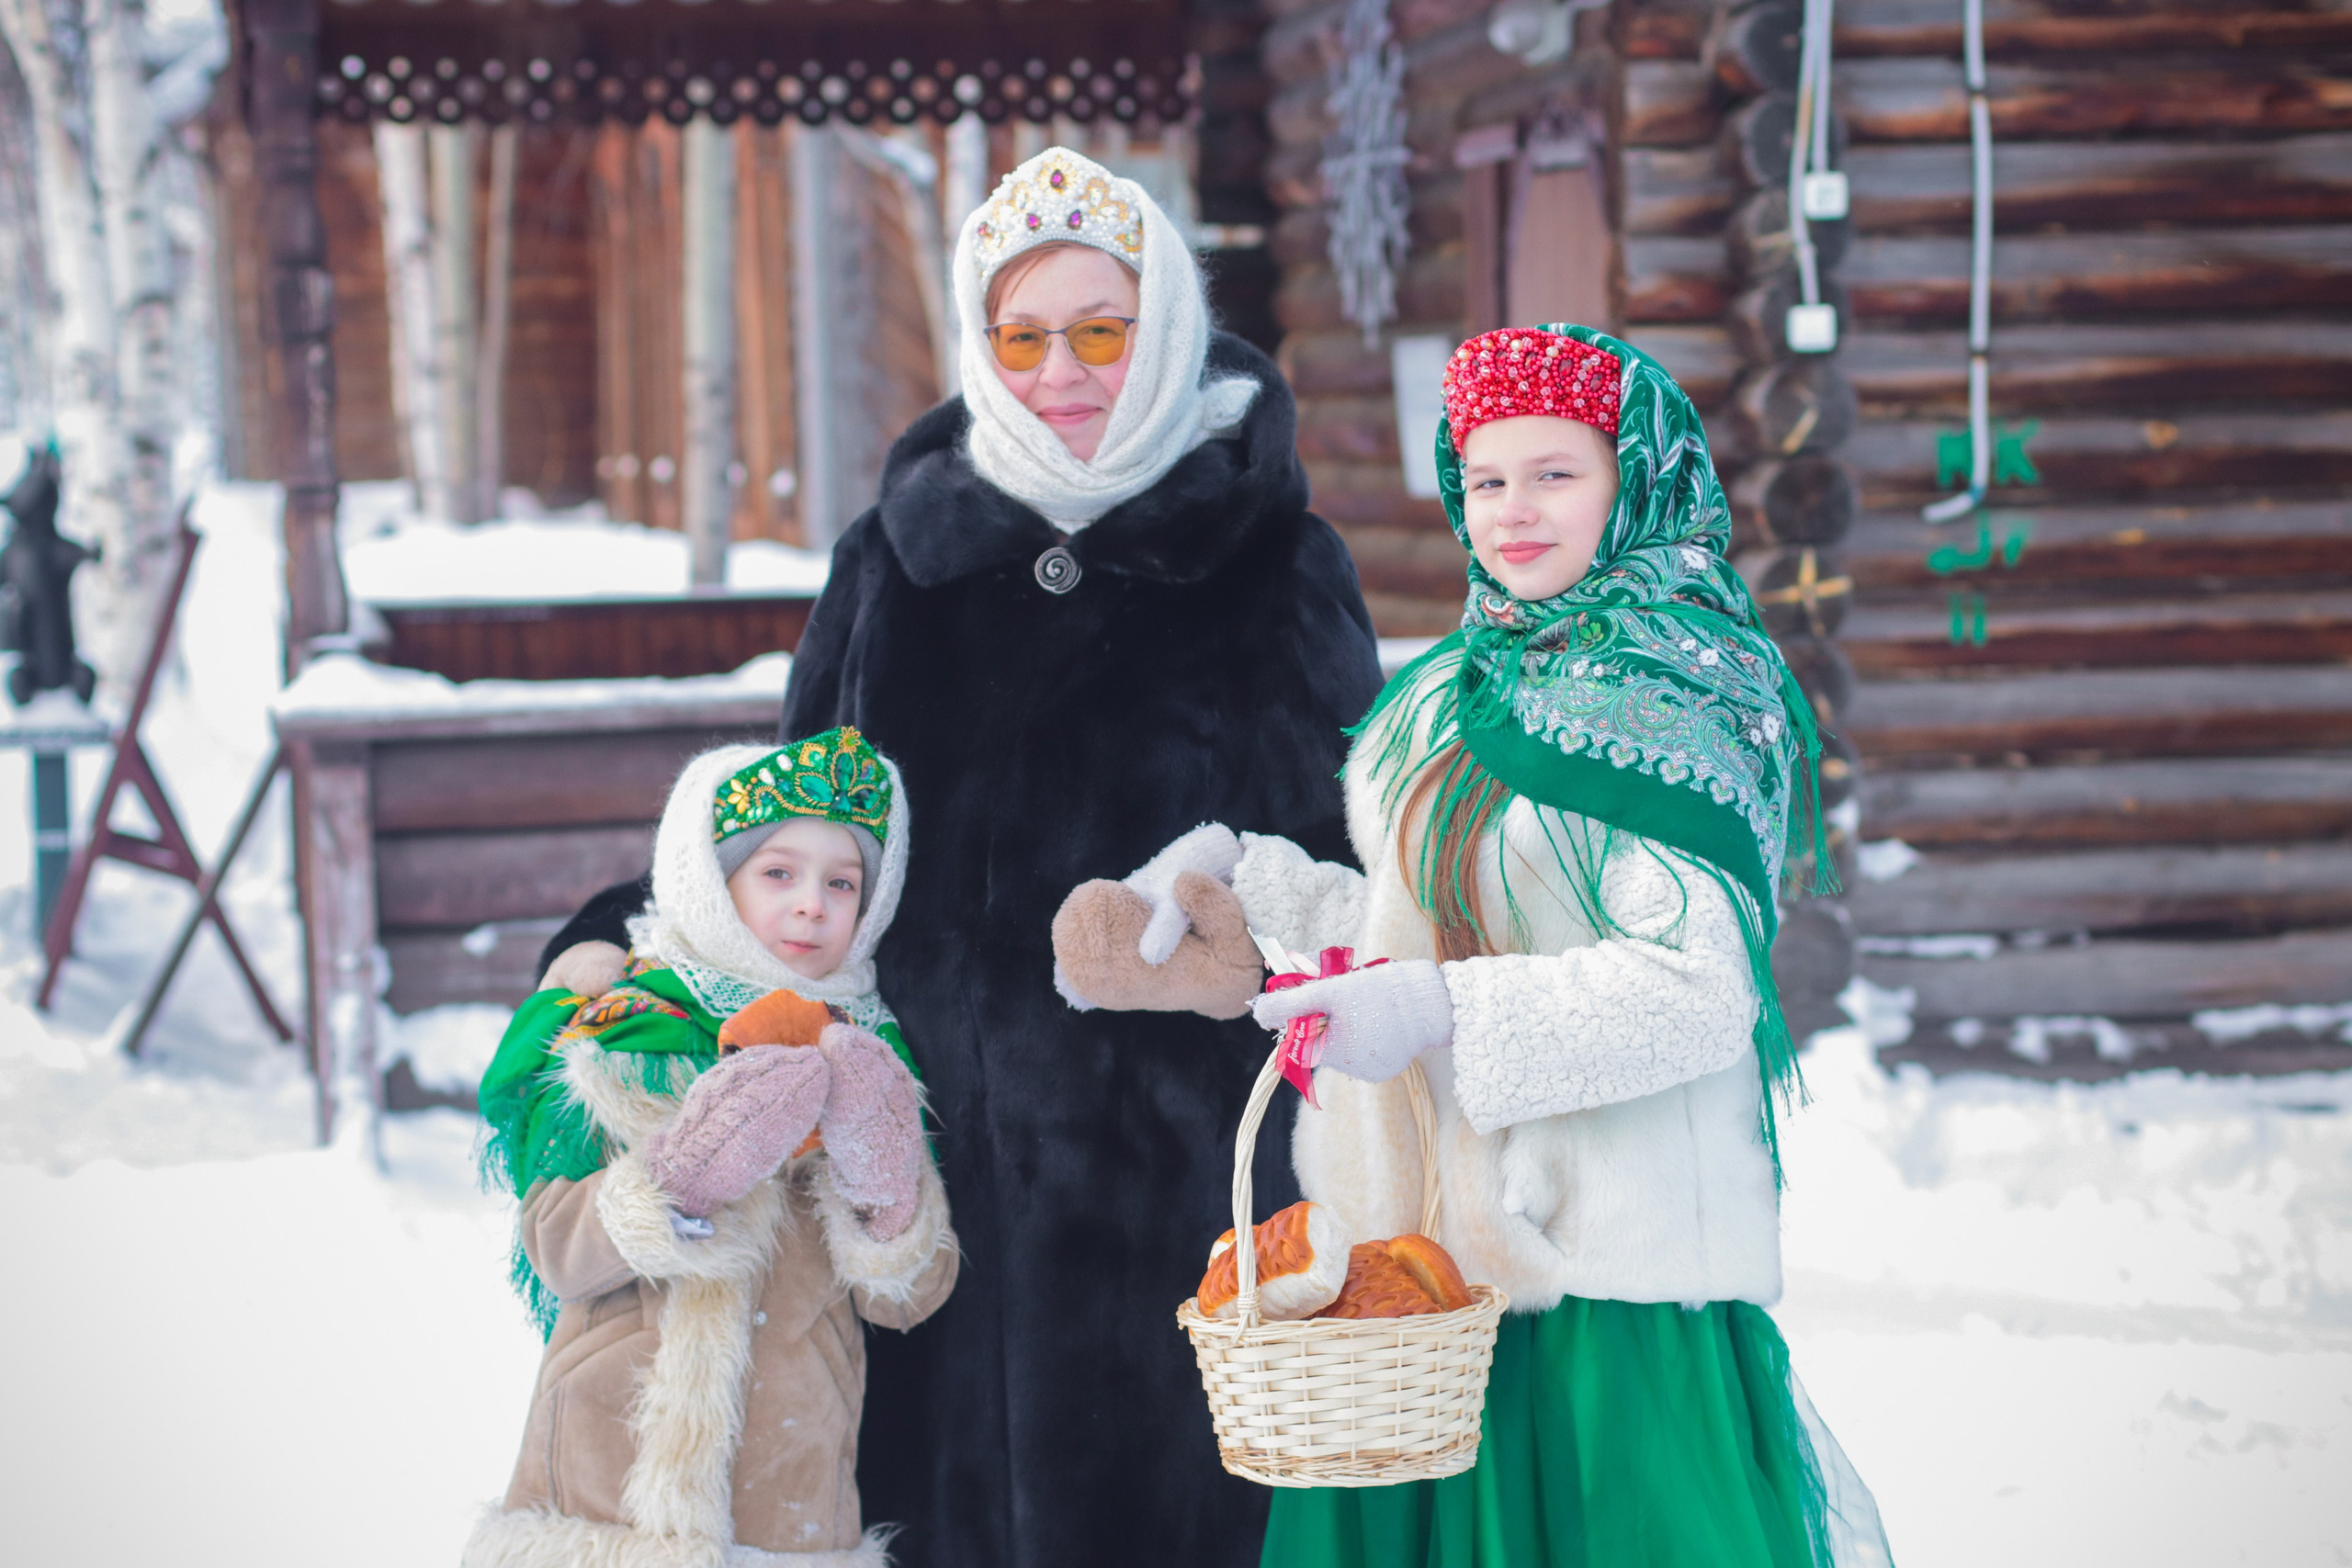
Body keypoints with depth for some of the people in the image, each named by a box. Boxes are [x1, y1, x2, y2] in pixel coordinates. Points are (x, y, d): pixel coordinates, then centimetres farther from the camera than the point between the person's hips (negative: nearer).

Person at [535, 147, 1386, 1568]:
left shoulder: (1273, 567, 0)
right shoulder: (903, 558, 9)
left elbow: (1363, 857, -1)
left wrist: (1270, 948, -21)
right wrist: (632, 935, 2)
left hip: (1179, 1168, -2)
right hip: (938, 1153, 3)